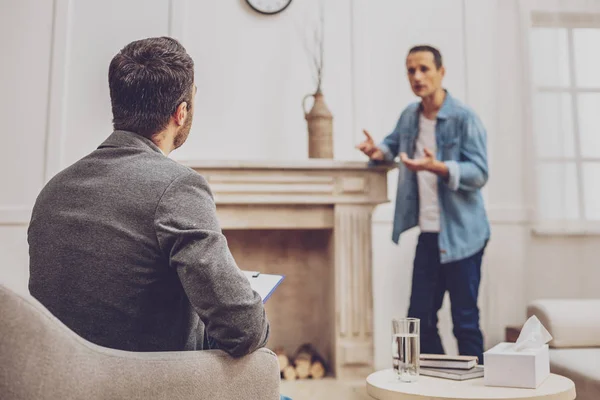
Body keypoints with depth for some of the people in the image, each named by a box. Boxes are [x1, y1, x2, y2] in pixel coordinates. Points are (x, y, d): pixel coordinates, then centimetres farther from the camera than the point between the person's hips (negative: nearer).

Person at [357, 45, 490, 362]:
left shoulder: (464, 118, -11)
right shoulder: (410, 116, 9)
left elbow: (479, 173, -16)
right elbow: (392, 143, 26)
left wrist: (438, 167, -32)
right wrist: (378, 151, 2)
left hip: (461, 237, -6)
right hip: (428, 235, 7)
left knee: (465, 322, 1)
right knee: (420, 319, 12)